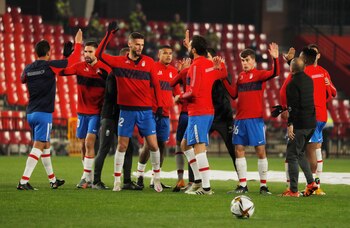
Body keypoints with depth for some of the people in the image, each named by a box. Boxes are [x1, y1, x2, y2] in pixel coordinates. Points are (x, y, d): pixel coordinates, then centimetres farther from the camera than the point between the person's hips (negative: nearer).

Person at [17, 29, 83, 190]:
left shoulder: (28, 69, 6)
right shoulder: (50, 66, -10)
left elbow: (22, 79, 30)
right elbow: (73, 59, -2)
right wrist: (78, 43, 13)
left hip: (30, 113, 7)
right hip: (43, 113, -7)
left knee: (45, 145, 18)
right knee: (38, 147, -8)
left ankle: (52, 180, 28)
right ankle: (24, 181, -18)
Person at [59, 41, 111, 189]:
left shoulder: (104, 69, -7)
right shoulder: (79, 67, 2)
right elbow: (62, 71, -7)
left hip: (96, 112, -5)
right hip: (82, 112, 5)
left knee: (89, 143, -15)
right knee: (83, 146, 7)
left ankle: (86, 177, -14)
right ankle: (90, 178, 18)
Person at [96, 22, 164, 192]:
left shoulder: (149, 62, 2)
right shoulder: (119, 62, 0)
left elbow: (156, 84, 8)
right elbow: (99, 54, -9)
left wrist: (159, 105, 3)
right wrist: (109, 34, -13)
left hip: (145, 110, 1)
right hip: (126, 110, -1)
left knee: (153, 145, -2)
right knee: (122, 146, 1)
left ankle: (157, 179, 13)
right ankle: (117, 181, 8)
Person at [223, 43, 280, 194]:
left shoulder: (259, 74, -2)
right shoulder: (241, 76, 15)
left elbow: (274, 73, -19)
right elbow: (234, 94, 17)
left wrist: (275, 59, -35)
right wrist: (224, 79, 13)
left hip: (255, 119, -6)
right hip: (240, 119, 6)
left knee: (260, 150, -4)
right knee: (239, 149, 3)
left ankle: (263, 186, 0)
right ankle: (242, 186, 9)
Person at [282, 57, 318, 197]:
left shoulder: (293, 83, -14)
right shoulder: (308, 80, 11)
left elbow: (293, 106, -19)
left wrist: (290, 124, -17)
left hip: (300, 124, -8)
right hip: (311, 123, 8)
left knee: (292, 155, -2)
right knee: (300, 153, 22)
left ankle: (293, 190, -5)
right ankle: (311, 182, 11)